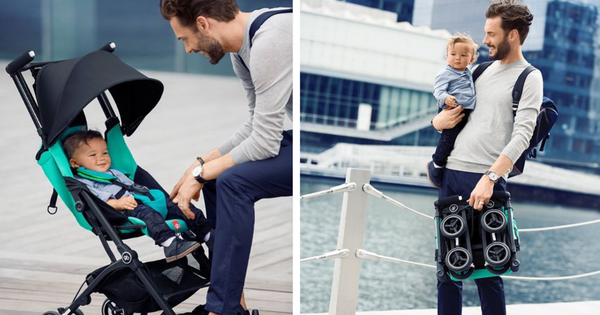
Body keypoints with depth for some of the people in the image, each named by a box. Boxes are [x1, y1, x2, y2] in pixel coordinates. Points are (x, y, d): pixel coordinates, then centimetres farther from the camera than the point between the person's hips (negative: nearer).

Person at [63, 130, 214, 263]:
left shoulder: (115, 173, 35)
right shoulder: (81, 182, 8)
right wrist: (117, 203, -25)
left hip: (142, 201, 8)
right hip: (121, 214, -8)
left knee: (174, 204, -7)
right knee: (145, 212, -37)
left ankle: (207, 232, -11)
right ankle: (170, 244, -52)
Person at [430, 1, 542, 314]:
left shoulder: (529, 78, -2)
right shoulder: (482, 70, 18)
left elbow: (521, 136, -13)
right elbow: (452, 109, 30)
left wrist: (489, 178, -24)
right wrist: (438, 121, 5)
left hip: (486, 179, -6)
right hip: (451, 172, 7)